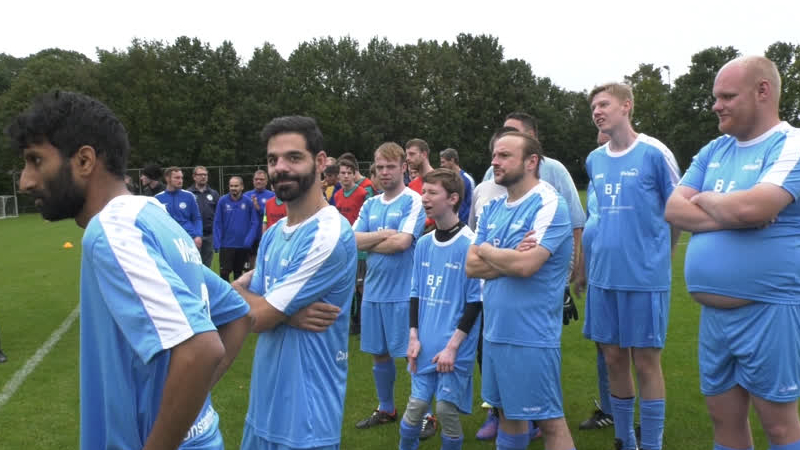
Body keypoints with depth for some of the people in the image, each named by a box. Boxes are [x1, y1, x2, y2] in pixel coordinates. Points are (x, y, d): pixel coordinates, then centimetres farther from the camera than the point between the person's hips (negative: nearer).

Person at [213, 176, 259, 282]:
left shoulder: (248, 202, -5)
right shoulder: (223, 201, -4)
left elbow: (254, 223, -3)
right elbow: (217, 223, -3)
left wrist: (249, 240, -13)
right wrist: (217, 243, -9)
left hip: (243, 245, 1)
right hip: (226, 244, -1)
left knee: (239, 272, 16)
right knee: (224, 272, -5)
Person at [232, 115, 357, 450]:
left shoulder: (330, 235, -21)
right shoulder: (273, 233, 7)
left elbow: (256, 318, -19)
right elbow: (258, 310, 2)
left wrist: (241, 291, 0)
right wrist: (288, 314, -17)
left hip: (307, 413, -8)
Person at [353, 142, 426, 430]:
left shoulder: (413, 201, -8)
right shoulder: (369, 205, 10)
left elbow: (402, 242, -19)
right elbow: (352, 240, 0)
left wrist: (367, 243, -4)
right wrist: (384, 234, -13)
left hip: (404, 292, -6)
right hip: (373, 290, 6)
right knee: (378, 354, 16)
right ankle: (385, 409, 32)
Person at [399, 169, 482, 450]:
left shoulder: (470, 244, -13)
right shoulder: (423, 244, 6)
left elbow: (476, 301, -12)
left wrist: (453, 345, -13)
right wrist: (414, 336, 3)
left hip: (454, 346, -5)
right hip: (425, 343, 5)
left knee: (446, 408, 2)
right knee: (416, 405, 9)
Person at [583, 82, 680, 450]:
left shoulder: (654, 153, -7)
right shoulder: (594, 160, 9)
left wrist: (654, 254, 6)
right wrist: (608, 251, 13)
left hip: (645, 275, -5)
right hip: (604, 274, 5)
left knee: (645, 360, 3)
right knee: (614, 358, 11)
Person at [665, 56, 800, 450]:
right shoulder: (714, 150, 10)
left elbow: (749, 208, -26)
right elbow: (674, 210, 2)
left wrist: (705, 199, -6)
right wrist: (729, 214, -14)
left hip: (767, 311, -7)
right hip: (713, 312, 7)